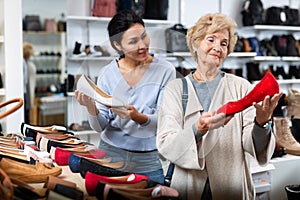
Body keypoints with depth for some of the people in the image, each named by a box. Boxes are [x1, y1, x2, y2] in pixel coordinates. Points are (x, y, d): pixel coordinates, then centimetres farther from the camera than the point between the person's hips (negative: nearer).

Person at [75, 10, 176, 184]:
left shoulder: (165, 70, -9)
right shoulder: (108, 73, -3)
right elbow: (100, 127, -3)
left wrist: (139, 118, -32)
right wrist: (91, 108, -24)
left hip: (149, 160, -1)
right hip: (111, 154, 2)